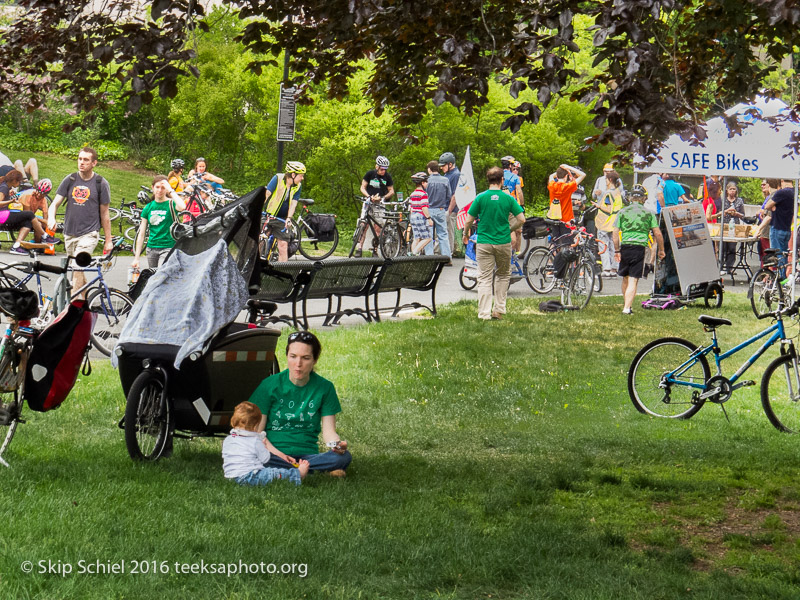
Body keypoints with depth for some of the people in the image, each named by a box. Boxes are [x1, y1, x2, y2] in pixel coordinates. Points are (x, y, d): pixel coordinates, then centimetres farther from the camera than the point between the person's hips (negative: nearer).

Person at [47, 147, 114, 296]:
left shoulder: (101, 183, -2)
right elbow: (55, 203, 2)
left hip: (89, 234, -4)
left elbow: (104, 214, 3)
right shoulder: (69, 180, 5)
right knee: (76, 271, 12)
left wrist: (108, 240, 4)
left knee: (77, 269, -18)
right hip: (70, 233, 4)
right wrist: (51, 218, -21)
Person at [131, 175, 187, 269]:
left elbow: (182, 207, -29)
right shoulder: (148, 208, 8)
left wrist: (171, 190, -18)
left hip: (168, 248, -5)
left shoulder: (171, 204, -3)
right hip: (151, 248, 5)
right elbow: (141, 234, 9)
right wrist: (136, 258, 6)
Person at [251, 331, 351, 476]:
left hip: (308, 456, 2)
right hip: (274, 455, -1)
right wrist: (276, 453, -18)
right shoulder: (270, 385, 1)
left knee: (344, 457, -29)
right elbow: (257, 430, 0)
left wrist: (337, 443, -20)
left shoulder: (325, 388, 6)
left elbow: (328, 430, 4)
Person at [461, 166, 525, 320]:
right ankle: (499, 310, 16)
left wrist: (465, 234, 16)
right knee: (503, 275, 19)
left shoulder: (480, 198, -6)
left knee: (484, 279, 2)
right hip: (503, 242, 1)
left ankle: (484, 313, -4)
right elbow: (521, 219, -5)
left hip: (484, 243, -1)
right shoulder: (508, 198, -3)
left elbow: (469, 220, -3)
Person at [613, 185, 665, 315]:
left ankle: (627, 305, 29)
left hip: (625, 246, 2)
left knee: (625, 279, 18)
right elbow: (658, 234, 2)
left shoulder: (622, 212, 6)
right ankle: (627, 308, -13)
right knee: (633, 281, -2)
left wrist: (616, 251, 3)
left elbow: (615, 232, 0)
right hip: (640, 247, -2)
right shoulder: (648, 213, 4)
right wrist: (661, 250, 13)